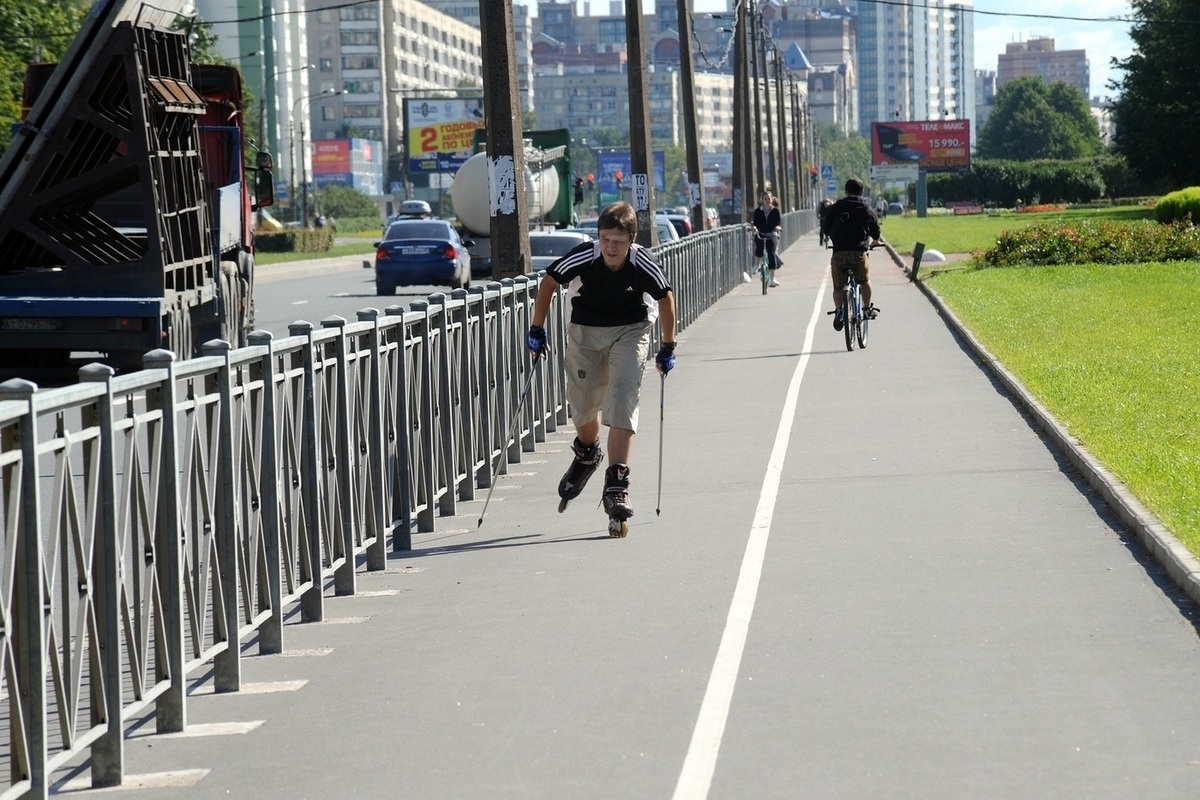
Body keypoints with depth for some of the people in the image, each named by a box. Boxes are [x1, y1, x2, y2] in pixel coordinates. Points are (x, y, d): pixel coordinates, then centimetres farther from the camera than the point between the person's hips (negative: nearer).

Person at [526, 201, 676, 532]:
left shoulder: (644, 265, -24)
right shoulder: (582, 257, -25)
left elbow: (665, 297, -5)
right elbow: (549, 282, -7)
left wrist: (668, 348, 1)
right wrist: (536, 330, -5)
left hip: (630, 331, -1)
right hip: (585, 330, 2)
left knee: (622, 401, -18)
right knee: (582, 405, 11)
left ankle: (617, 484, -21)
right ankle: (586, 453, 45)